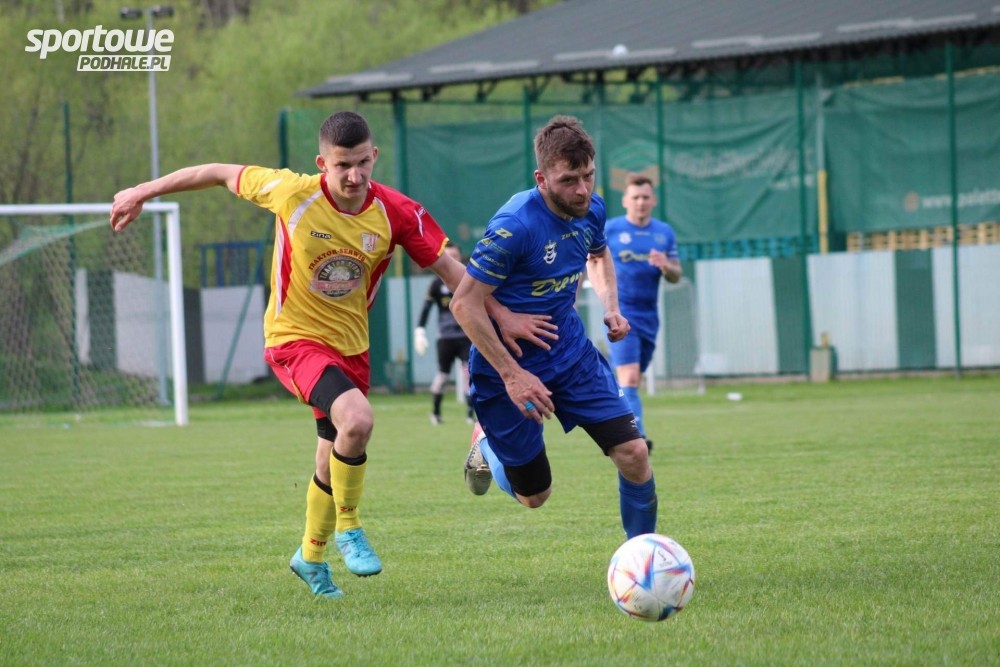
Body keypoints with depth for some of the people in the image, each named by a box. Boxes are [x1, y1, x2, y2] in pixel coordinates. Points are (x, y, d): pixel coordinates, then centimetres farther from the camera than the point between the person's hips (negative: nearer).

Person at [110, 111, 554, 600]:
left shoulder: (396, 214, -12)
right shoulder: (292, 193, -20)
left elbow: (448, 266, -2)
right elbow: (223, 174, -6)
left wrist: (501, 316, -5)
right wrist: (145, 192, 2)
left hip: (350, 345, 5)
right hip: (294, 339, -5)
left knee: (334, 463, 17)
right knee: (356, 419, -30)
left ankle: (311, 558, 42)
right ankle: (348, 530, -8)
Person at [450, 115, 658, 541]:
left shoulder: (591, 210, -5)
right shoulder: (515, 226, -28)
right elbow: (465, 304, -25)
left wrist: (610, 306, 3)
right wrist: (512, 376, -27)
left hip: (569, 351, 6)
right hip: (509, 364, -5)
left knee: (633, 453, -8)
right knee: (535, 495, 7)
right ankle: (485, 442, 40)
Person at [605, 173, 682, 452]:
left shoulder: (665, 232, 9)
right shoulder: (609, 230, -3)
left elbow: (676, 276, 11)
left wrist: (666, 266, -12)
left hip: (649, 315, 5)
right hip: (621, 313, -5)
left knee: (630, 380, 12)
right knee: (629, 377, -18)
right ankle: (636, 436, -25)